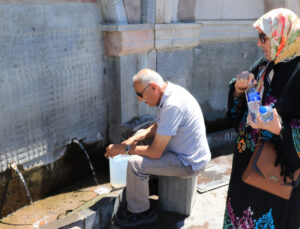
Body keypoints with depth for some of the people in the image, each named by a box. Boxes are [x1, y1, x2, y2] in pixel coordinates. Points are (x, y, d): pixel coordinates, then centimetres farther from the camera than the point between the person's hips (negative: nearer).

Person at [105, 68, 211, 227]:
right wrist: (133, 139, -1)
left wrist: (125, 149, -15)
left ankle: (139, 213, 2)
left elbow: (155, 152, -26)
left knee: (135, 164, -19)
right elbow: (156, 128, 13)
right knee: (139, 144, 20)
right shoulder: (171, 92, 1)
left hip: (189, 164, -10)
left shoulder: (172, 106, -30)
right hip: (189, 154, 10)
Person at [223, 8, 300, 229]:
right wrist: (239, 90, -10)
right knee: (241, 209, 23)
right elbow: (239, 110, 9)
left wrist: (280, 128, -37)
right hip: (248, 158, 7)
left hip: (278, 166, -7)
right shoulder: (264, 65, 2)